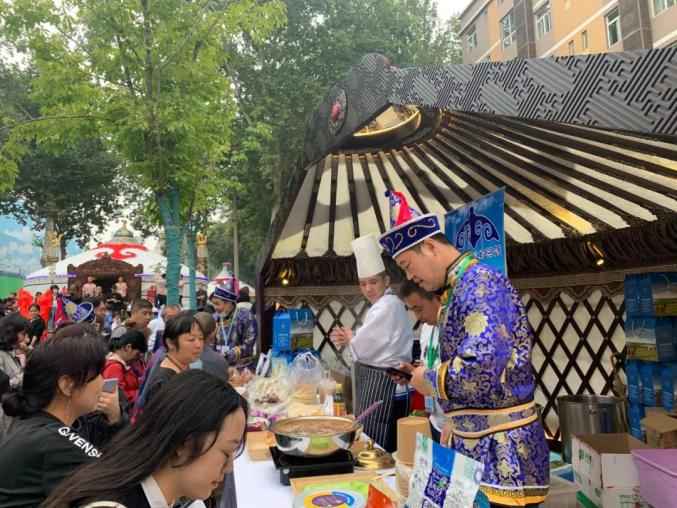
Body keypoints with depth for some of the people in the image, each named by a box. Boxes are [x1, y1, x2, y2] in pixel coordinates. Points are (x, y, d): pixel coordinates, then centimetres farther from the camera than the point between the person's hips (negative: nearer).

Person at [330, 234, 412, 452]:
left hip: (381, 383, -10)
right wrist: (350, 338, -2)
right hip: (383, 382, 10)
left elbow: (363, 347, -18)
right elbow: (373, 344, 16)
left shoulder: (387, 306, -17)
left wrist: (348, 338, 2)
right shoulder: (385, 304, 15)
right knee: (384, 445, 15)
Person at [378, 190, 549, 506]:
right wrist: (456, 421, 15)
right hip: (474, 444, 9)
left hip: (502, 451, -9)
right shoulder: (459, 289, 11)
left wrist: (429, 379, -13)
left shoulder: (482, 284, -19)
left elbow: (480, 370, -30)